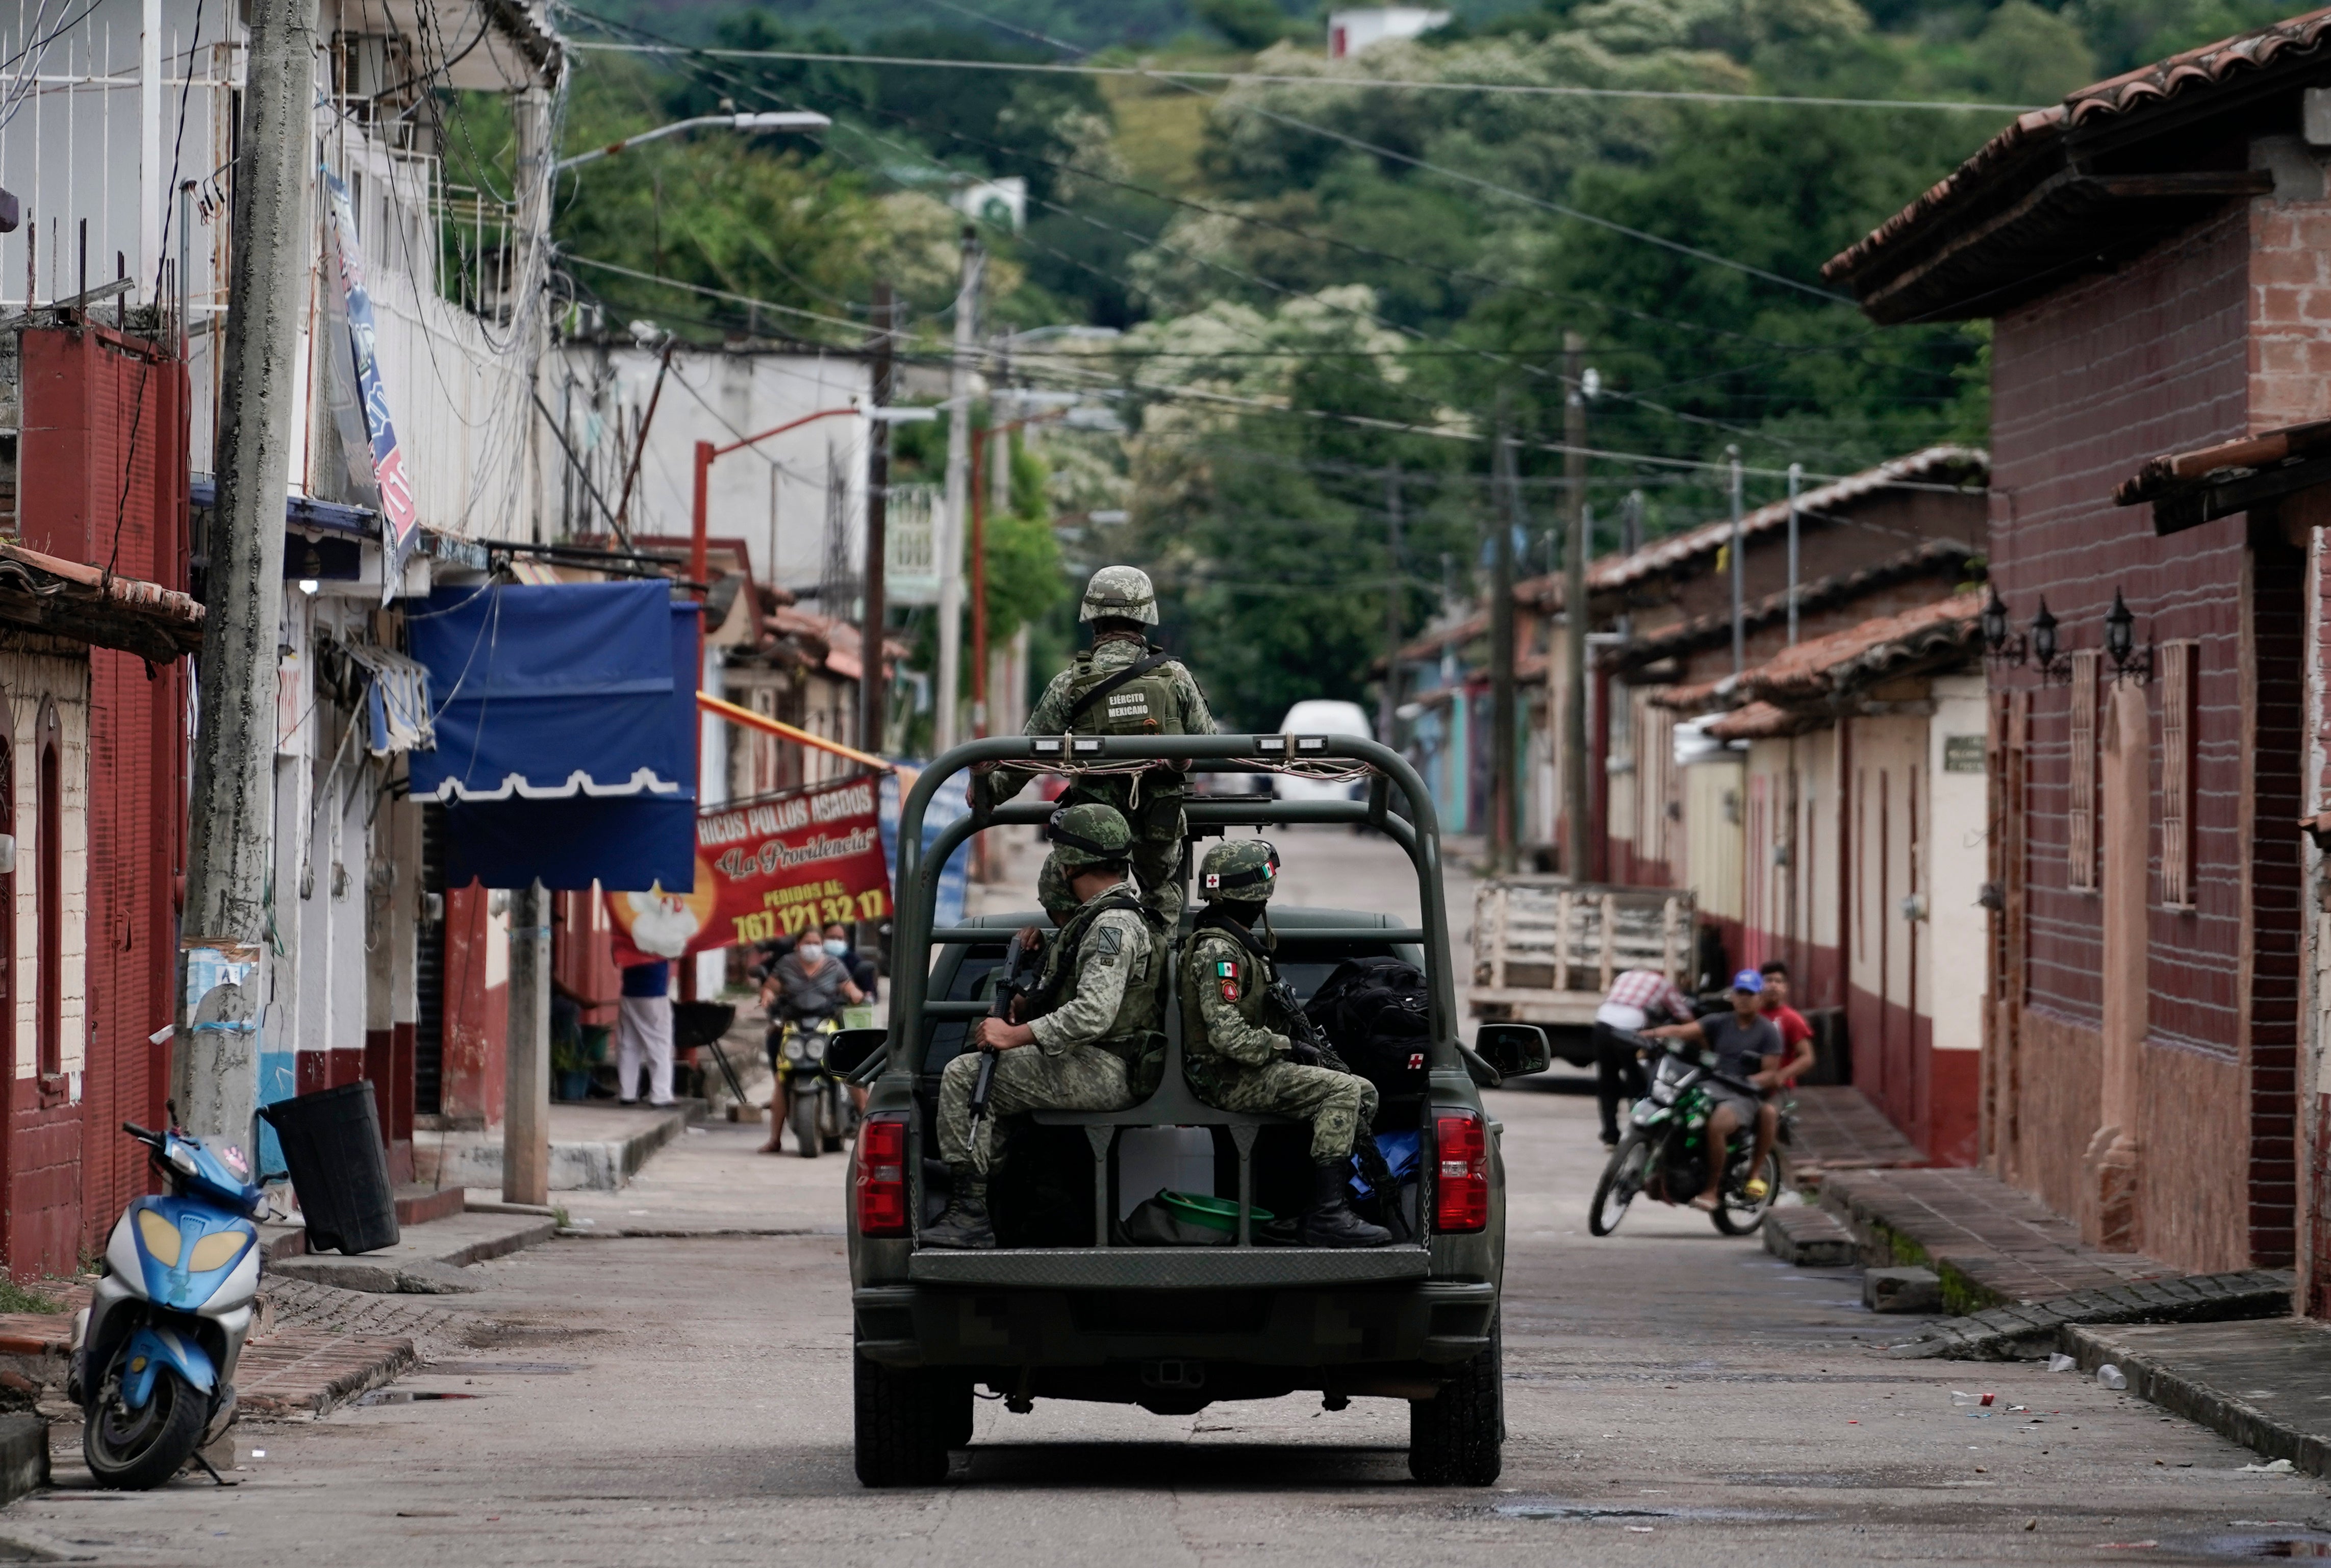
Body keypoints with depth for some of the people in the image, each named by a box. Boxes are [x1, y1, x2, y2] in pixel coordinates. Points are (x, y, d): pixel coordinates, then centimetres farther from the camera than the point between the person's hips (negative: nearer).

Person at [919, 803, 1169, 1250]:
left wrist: (1013, 1036, -22)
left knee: (964, 1075, -16)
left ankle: (970, 1216, -21)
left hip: (1103, 1074, -11)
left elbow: (1092, 1015, -29)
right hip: (1097, 1066, 11)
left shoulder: (1114, 924, -17)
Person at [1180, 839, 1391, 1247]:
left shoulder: (1235, 942, 18)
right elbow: (1227, 1035, -25)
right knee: (1343, 1091, -23)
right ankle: (1327, 1216, -27)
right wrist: (1281, 1045, -12)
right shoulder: (1219, 952, -17)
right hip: (1231, 1080, -11)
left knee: (1362, 1094, 8)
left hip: (1251, 1071, 11)